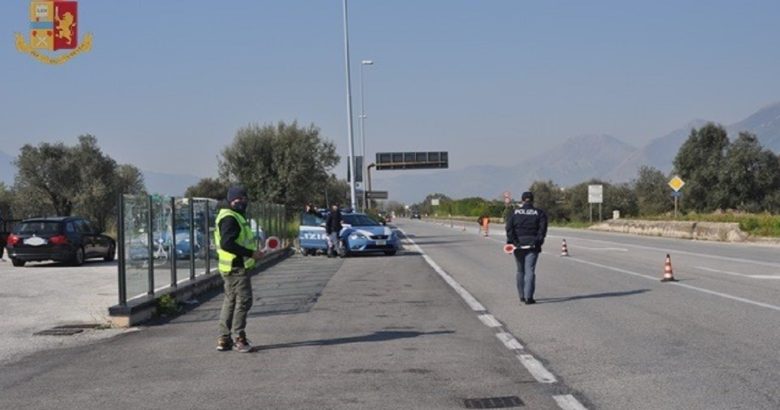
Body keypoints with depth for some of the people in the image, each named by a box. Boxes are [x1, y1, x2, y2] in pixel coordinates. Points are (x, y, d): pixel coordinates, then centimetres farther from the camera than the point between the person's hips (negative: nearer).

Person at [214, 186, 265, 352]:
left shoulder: (237, 217, 18)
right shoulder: (229, 218, -16)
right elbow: (226, 244, -26)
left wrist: (252, 252, 14)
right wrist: (251, 253, -24)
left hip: (237, 267, 11)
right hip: (236, 268, -11)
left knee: (230, 302, 13)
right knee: (243, 301, -6)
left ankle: (224, 340, 19)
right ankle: (239, 338, -1)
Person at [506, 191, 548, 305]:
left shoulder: (515, 212, 6)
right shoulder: (539, 213, 4)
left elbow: (509, 227, -5)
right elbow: (542, 228, -7)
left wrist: (511, 241, -7)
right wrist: (538, 241, -7)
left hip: (518, 245, 2)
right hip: (532, 245, -2)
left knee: (520, 271, 15)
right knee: (530, 271, -5)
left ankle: (522, 296, 22)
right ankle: (528, 297, -17)